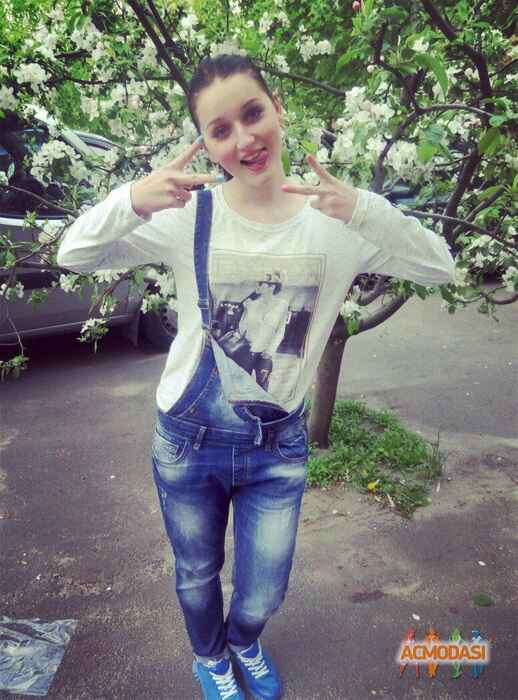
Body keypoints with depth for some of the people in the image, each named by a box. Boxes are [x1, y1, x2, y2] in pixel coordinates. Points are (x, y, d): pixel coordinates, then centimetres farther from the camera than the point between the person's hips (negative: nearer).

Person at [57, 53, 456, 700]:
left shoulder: (334, 222, -8)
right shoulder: (188, 214, -11)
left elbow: (440, 269, -11)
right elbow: (74, 256, -10)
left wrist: (365, 210, -29)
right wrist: (132, 200, -32)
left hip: (279, 444, 1)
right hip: (189, 439, 0)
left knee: (263, 594, 19)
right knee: (197, 579, 23)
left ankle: (244, 644, 59)